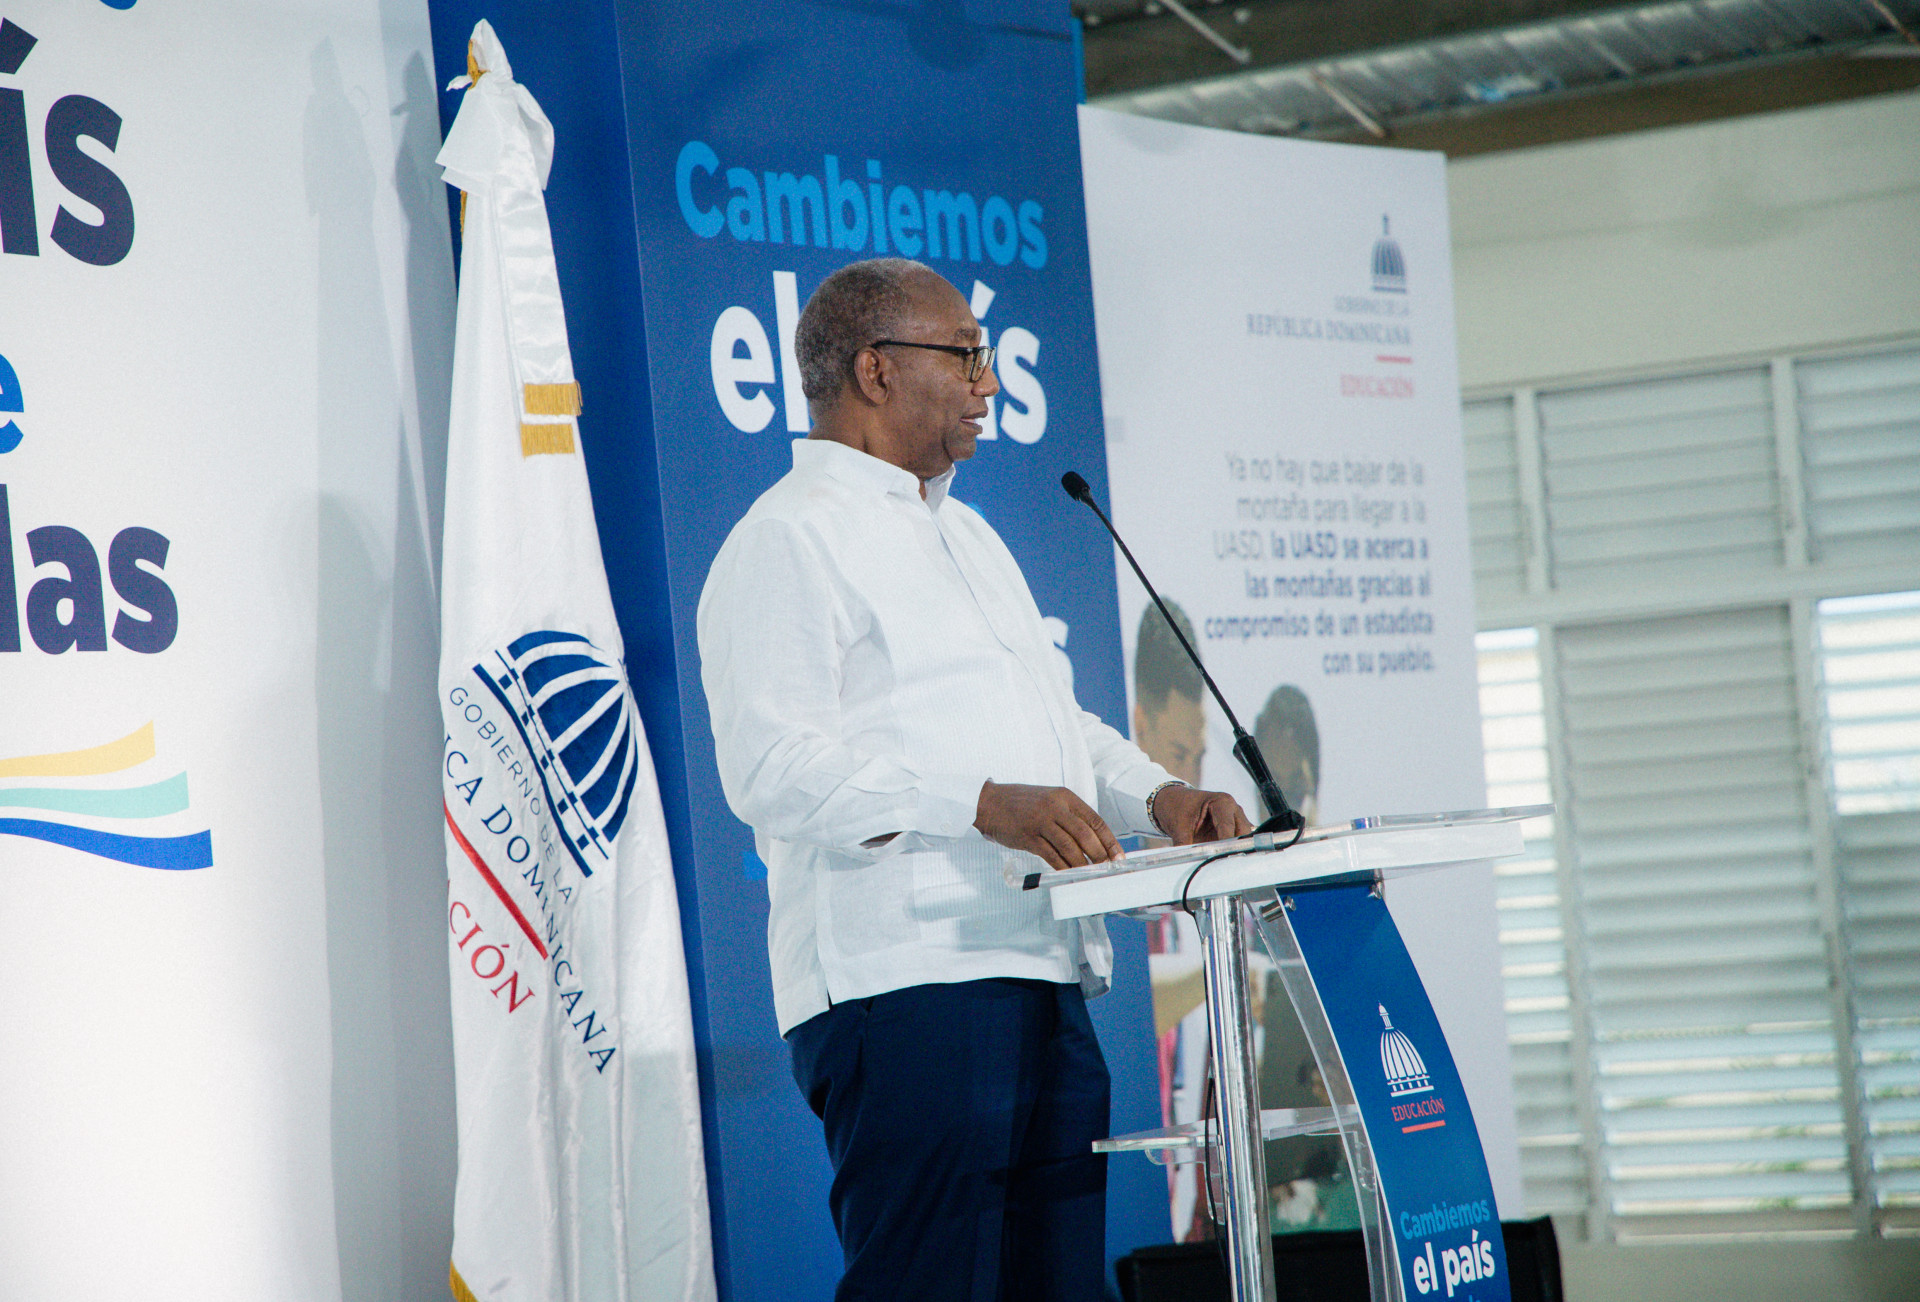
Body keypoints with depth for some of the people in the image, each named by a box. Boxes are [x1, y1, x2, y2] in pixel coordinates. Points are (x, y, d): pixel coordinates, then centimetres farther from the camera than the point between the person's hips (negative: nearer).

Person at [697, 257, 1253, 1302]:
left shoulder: (968, 536, 26)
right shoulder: (788, 539, -5)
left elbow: (1056, 720, 30)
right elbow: (772, 767, -17)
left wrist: (1155, 796, 9)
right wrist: (983, 805, -25)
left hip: (1043, 980, 9)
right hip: (904, 982, -9)